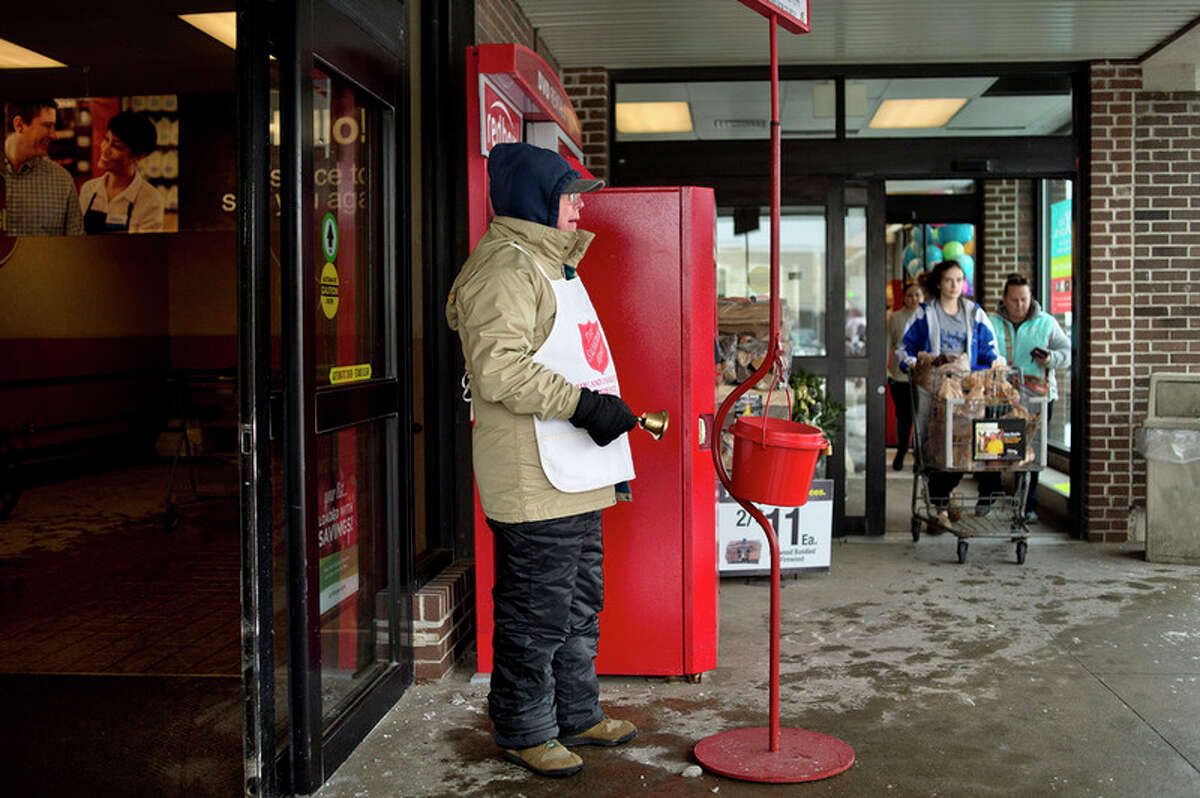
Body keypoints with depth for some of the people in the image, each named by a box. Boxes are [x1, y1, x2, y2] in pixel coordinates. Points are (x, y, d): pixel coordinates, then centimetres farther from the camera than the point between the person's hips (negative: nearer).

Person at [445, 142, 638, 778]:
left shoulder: (549, 263, 21)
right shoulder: (505, 265, -13)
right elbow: (498, 368, -24)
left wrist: (603, 409, 24)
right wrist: (581, 403, -24)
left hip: (576, 476, 11)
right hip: (534, 482, -11)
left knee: (579, 604, 18)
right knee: (537, 611, -1)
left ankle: (577, 715, 31)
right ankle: (523, 731, 13)